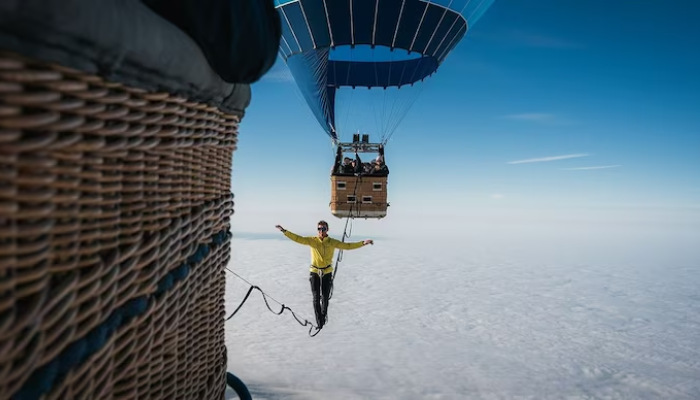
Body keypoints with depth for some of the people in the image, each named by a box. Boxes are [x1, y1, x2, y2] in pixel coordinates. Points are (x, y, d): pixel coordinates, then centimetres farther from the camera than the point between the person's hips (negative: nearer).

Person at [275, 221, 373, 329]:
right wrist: (284, 231, -19)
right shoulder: (312, 240, -3)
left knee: (325, 297, 6)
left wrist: (363, 243, -10)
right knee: (316, 298, -2)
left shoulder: (332, 242, -2)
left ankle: (324, 315, 34)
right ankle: (319, 320, 10)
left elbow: (347, 246, -3)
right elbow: (298, 238, -9)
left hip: (327, 272, 0)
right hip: (314, 272, 0)